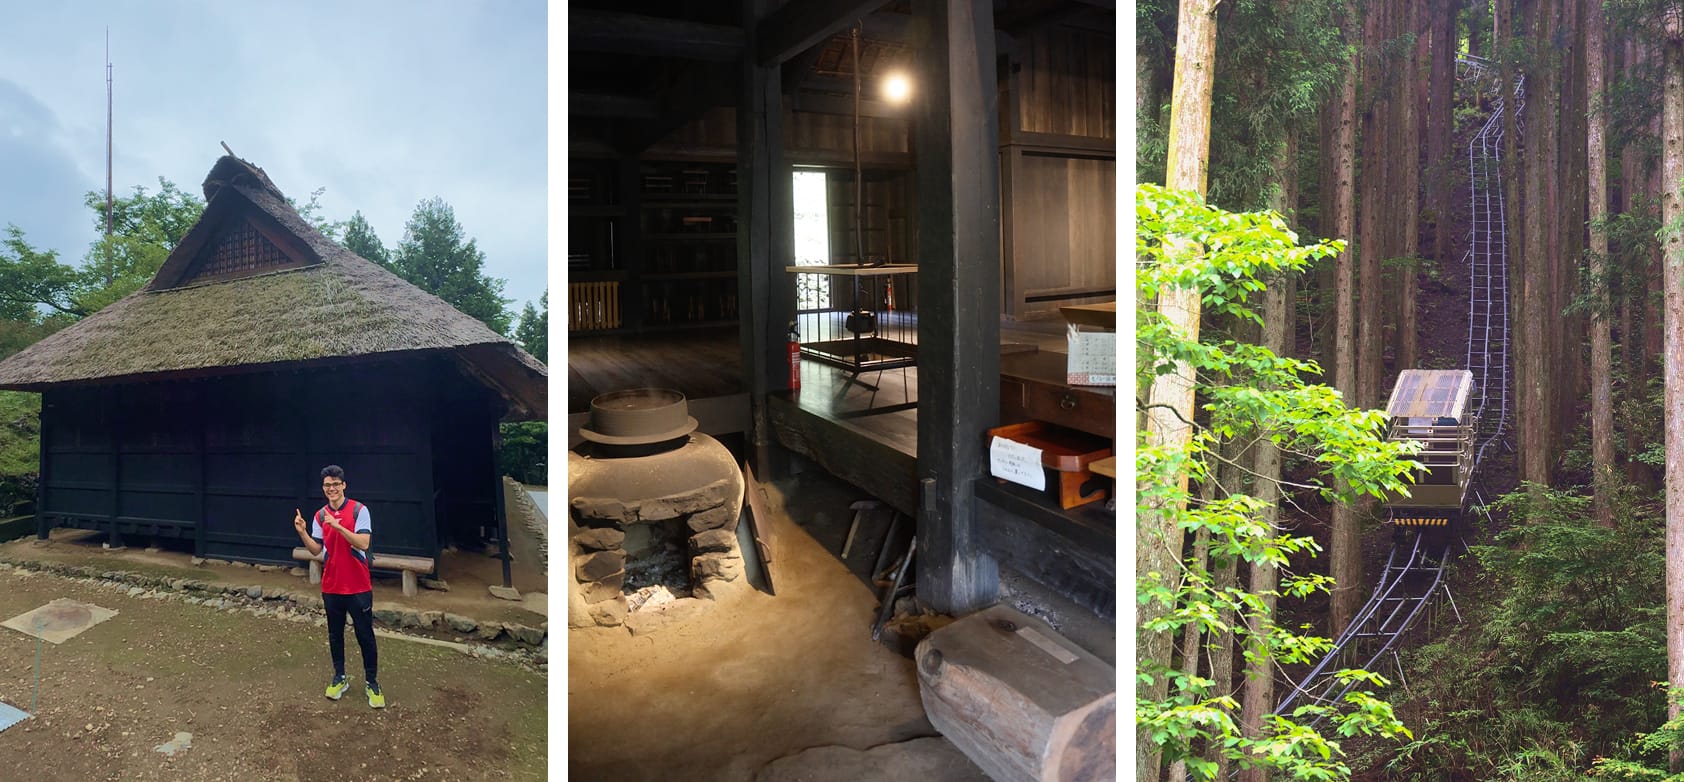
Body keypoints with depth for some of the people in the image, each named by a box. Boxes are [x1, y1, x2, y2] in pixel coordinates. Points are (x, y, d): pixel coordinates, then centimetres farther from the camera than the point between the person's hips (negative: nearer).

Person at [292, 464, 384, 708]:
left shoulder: (359, 510, -11)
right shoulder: (320, 516, 4)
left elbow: (363, 543, -20)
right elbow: (316, 550, 4)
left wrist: (338, 526, -29)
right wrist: (302, 532, -12)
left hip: (358, 587, -4)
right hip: (331, 587, 4)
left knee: (365, 636, 3)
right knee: (335, 635, 15)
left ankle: (372, 682, 13)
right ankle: (339, 678, 30)